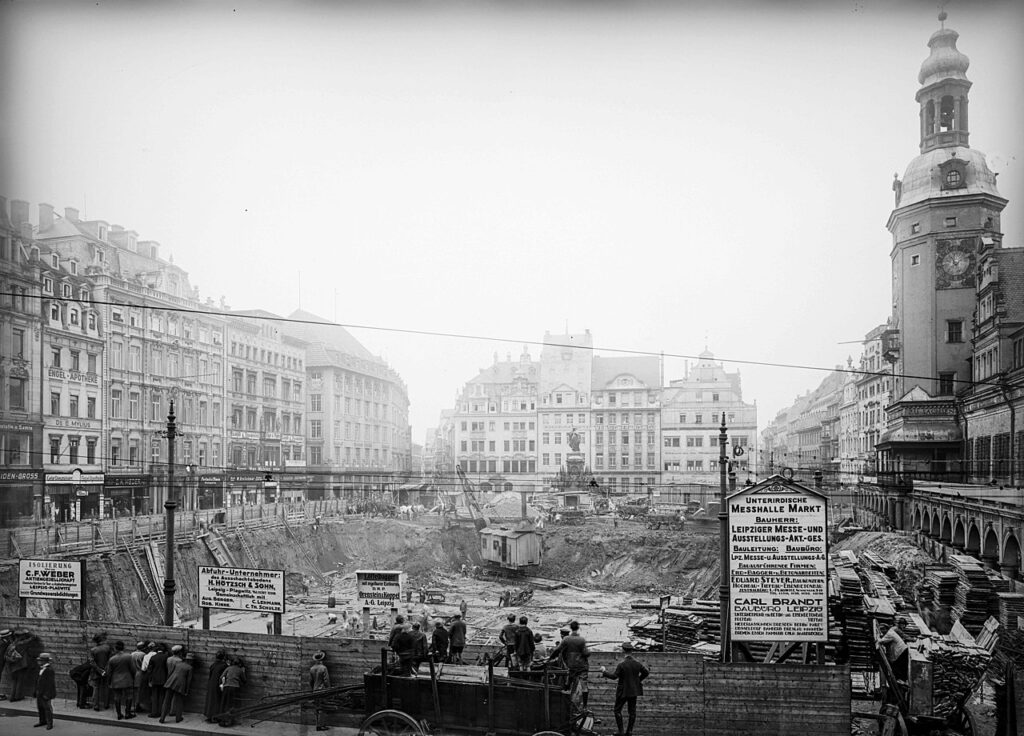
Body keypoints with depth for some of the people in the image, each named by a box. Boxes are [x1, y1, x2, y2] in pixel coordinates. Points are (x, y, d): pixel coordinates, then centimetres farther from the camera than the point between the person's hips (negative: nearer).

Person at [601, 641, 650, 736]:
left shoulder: (621, 664, -20)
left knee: (617, 710, 8)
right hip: (634, 690, 5)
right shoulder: (637, 664, -2)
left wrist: (604, 671, -7)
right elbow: (646, 672, 6)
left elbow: (614, 676, -19)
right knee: (632, 711, 12)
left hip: (623, 691, -5)